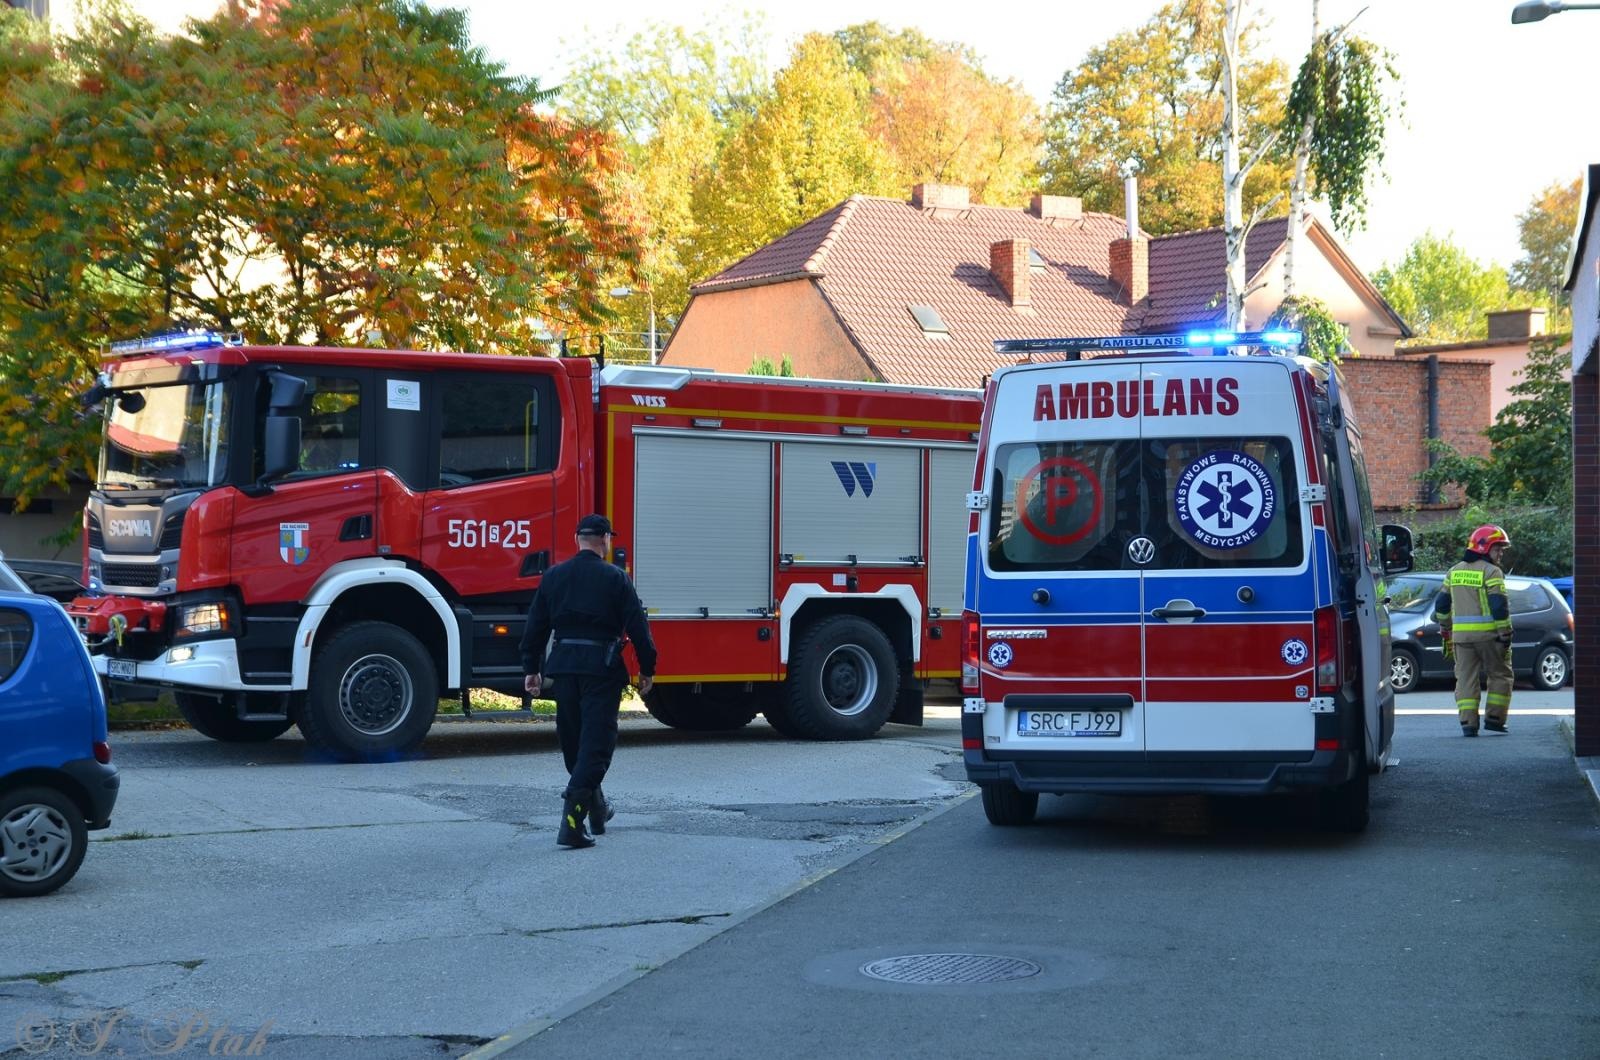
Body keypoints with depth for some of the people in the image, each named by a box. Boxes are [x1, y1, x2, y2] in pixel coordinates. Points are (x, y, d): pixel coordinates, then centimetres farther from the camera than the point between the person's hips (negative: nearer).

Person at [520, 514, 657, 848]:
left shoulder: (553, 576, 7)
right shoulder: (615, 578, -4)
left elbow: (536, 626, 9)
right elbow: (637, 626, -4)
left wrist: (531, 669, 16)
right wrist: (647, 669, 4)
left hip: (563, 666, 5)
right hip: (602, 667, -5)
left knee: (572, 741, 18)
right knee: (596, 742, -4)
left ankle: (597, 810, 34)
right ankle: (572, 822, -16)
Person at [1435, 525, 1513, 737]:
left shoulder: (1455, 571, 13)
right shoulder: (1491, 572, -7)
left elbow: (1441, 605, 16)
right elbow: (1500, 606, -14)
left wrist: (1445, 632, 24)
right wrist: (1505, 634, -11)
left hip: (1461, 634, 5)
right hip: (1487, 634, -5)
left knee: (1466, 679, 7)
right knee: (1500, 675, 9)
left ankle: (1468, 723, 1)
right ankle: (1494, 718, 5)